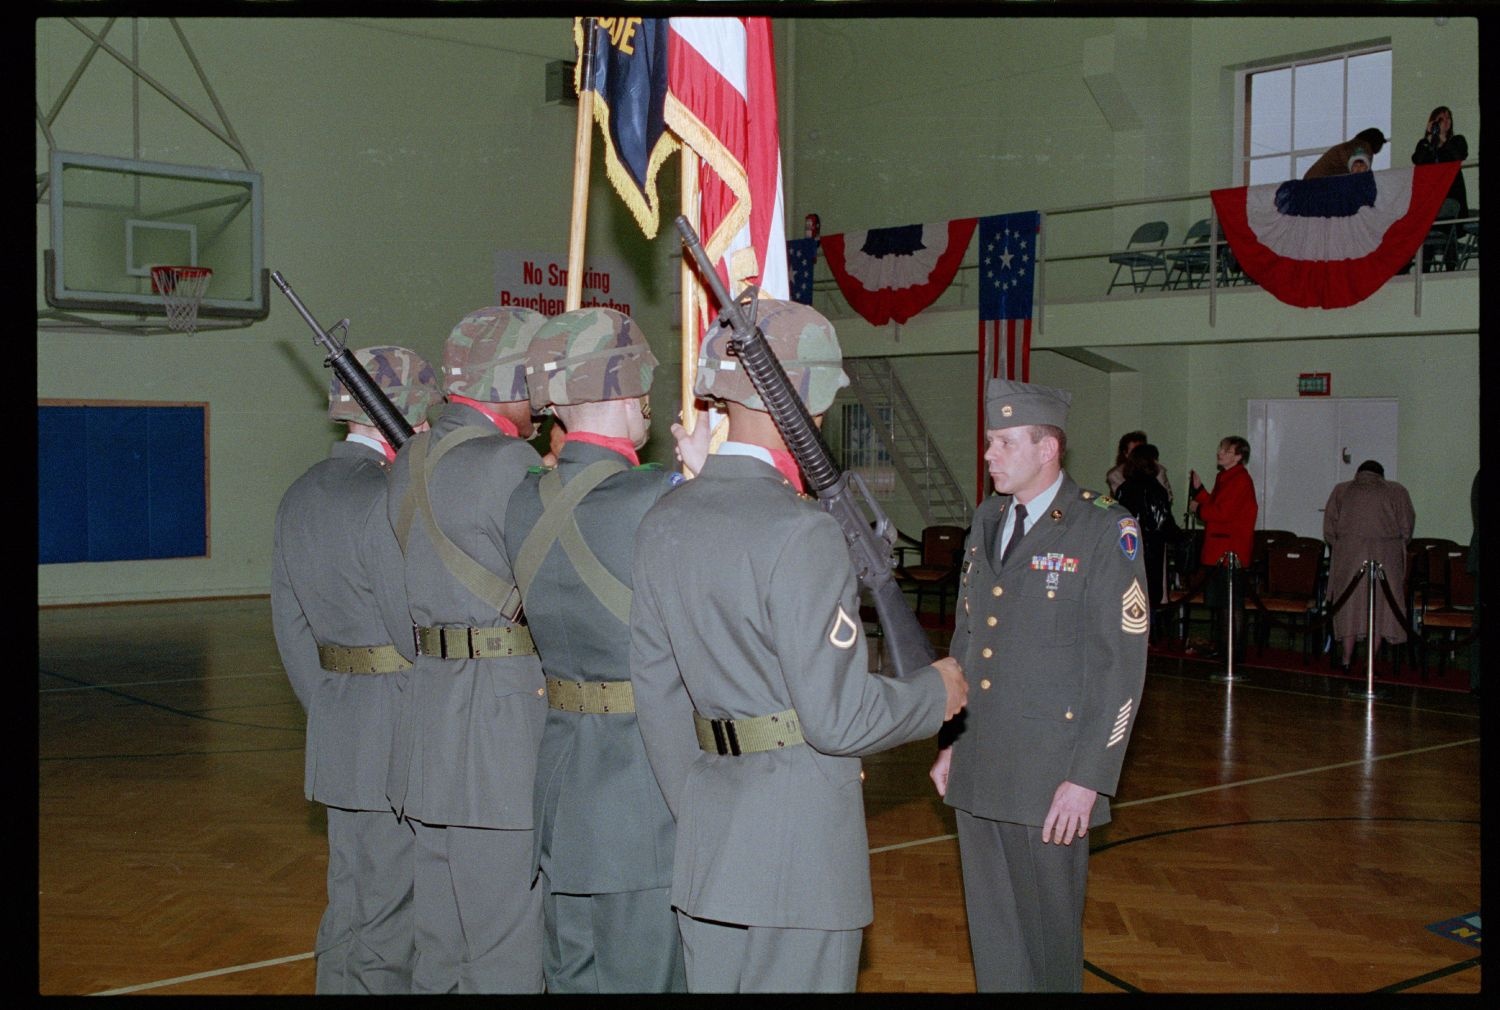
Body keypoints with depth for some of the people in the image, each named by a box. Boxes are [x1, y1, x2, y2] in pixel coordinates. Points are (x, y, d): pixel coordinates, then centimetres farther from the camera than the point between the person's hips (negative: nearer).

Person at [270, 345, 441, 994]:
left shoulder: (300, 496, 10)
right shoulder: (388, 497, -18)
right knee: (388, 912, 1)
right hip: (399, 735, -9)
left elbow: (290, 626, 14)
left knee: (353, 902, 19)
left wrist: (325, 712, 19)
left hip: (337, 731, 9)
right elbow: (419, 632, -20)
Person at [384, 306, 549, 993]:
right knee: (506, 948, 0)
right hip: (501, 711, -9)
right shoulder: (510, 465, -14)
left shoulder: (408, 462, 13)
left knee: (440, 941, 18)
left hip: (427, 701, 9)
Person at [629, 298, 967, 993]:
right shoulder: (799, 532, -19)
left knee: (709, 981, 18)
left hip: (704, 843, 7)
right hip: (798, 843, -7)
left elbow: (656, 692, 8)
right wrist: (934, 693, -3)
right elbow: (838, 716, -21)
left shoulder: (663, 523, 4)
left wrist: (694, 808, 17)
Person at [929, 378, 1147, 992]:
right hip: (977, 769, 6)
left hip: (1051, 778, -6)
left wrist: (1088, 778, -16)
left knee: (1047, 930, 8)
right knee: (990, 930, 16)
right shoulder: (987, 521, 11)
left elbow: (1122, 663, -13)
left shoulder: (1103, 531, -10)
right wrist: (950, 741, 14)